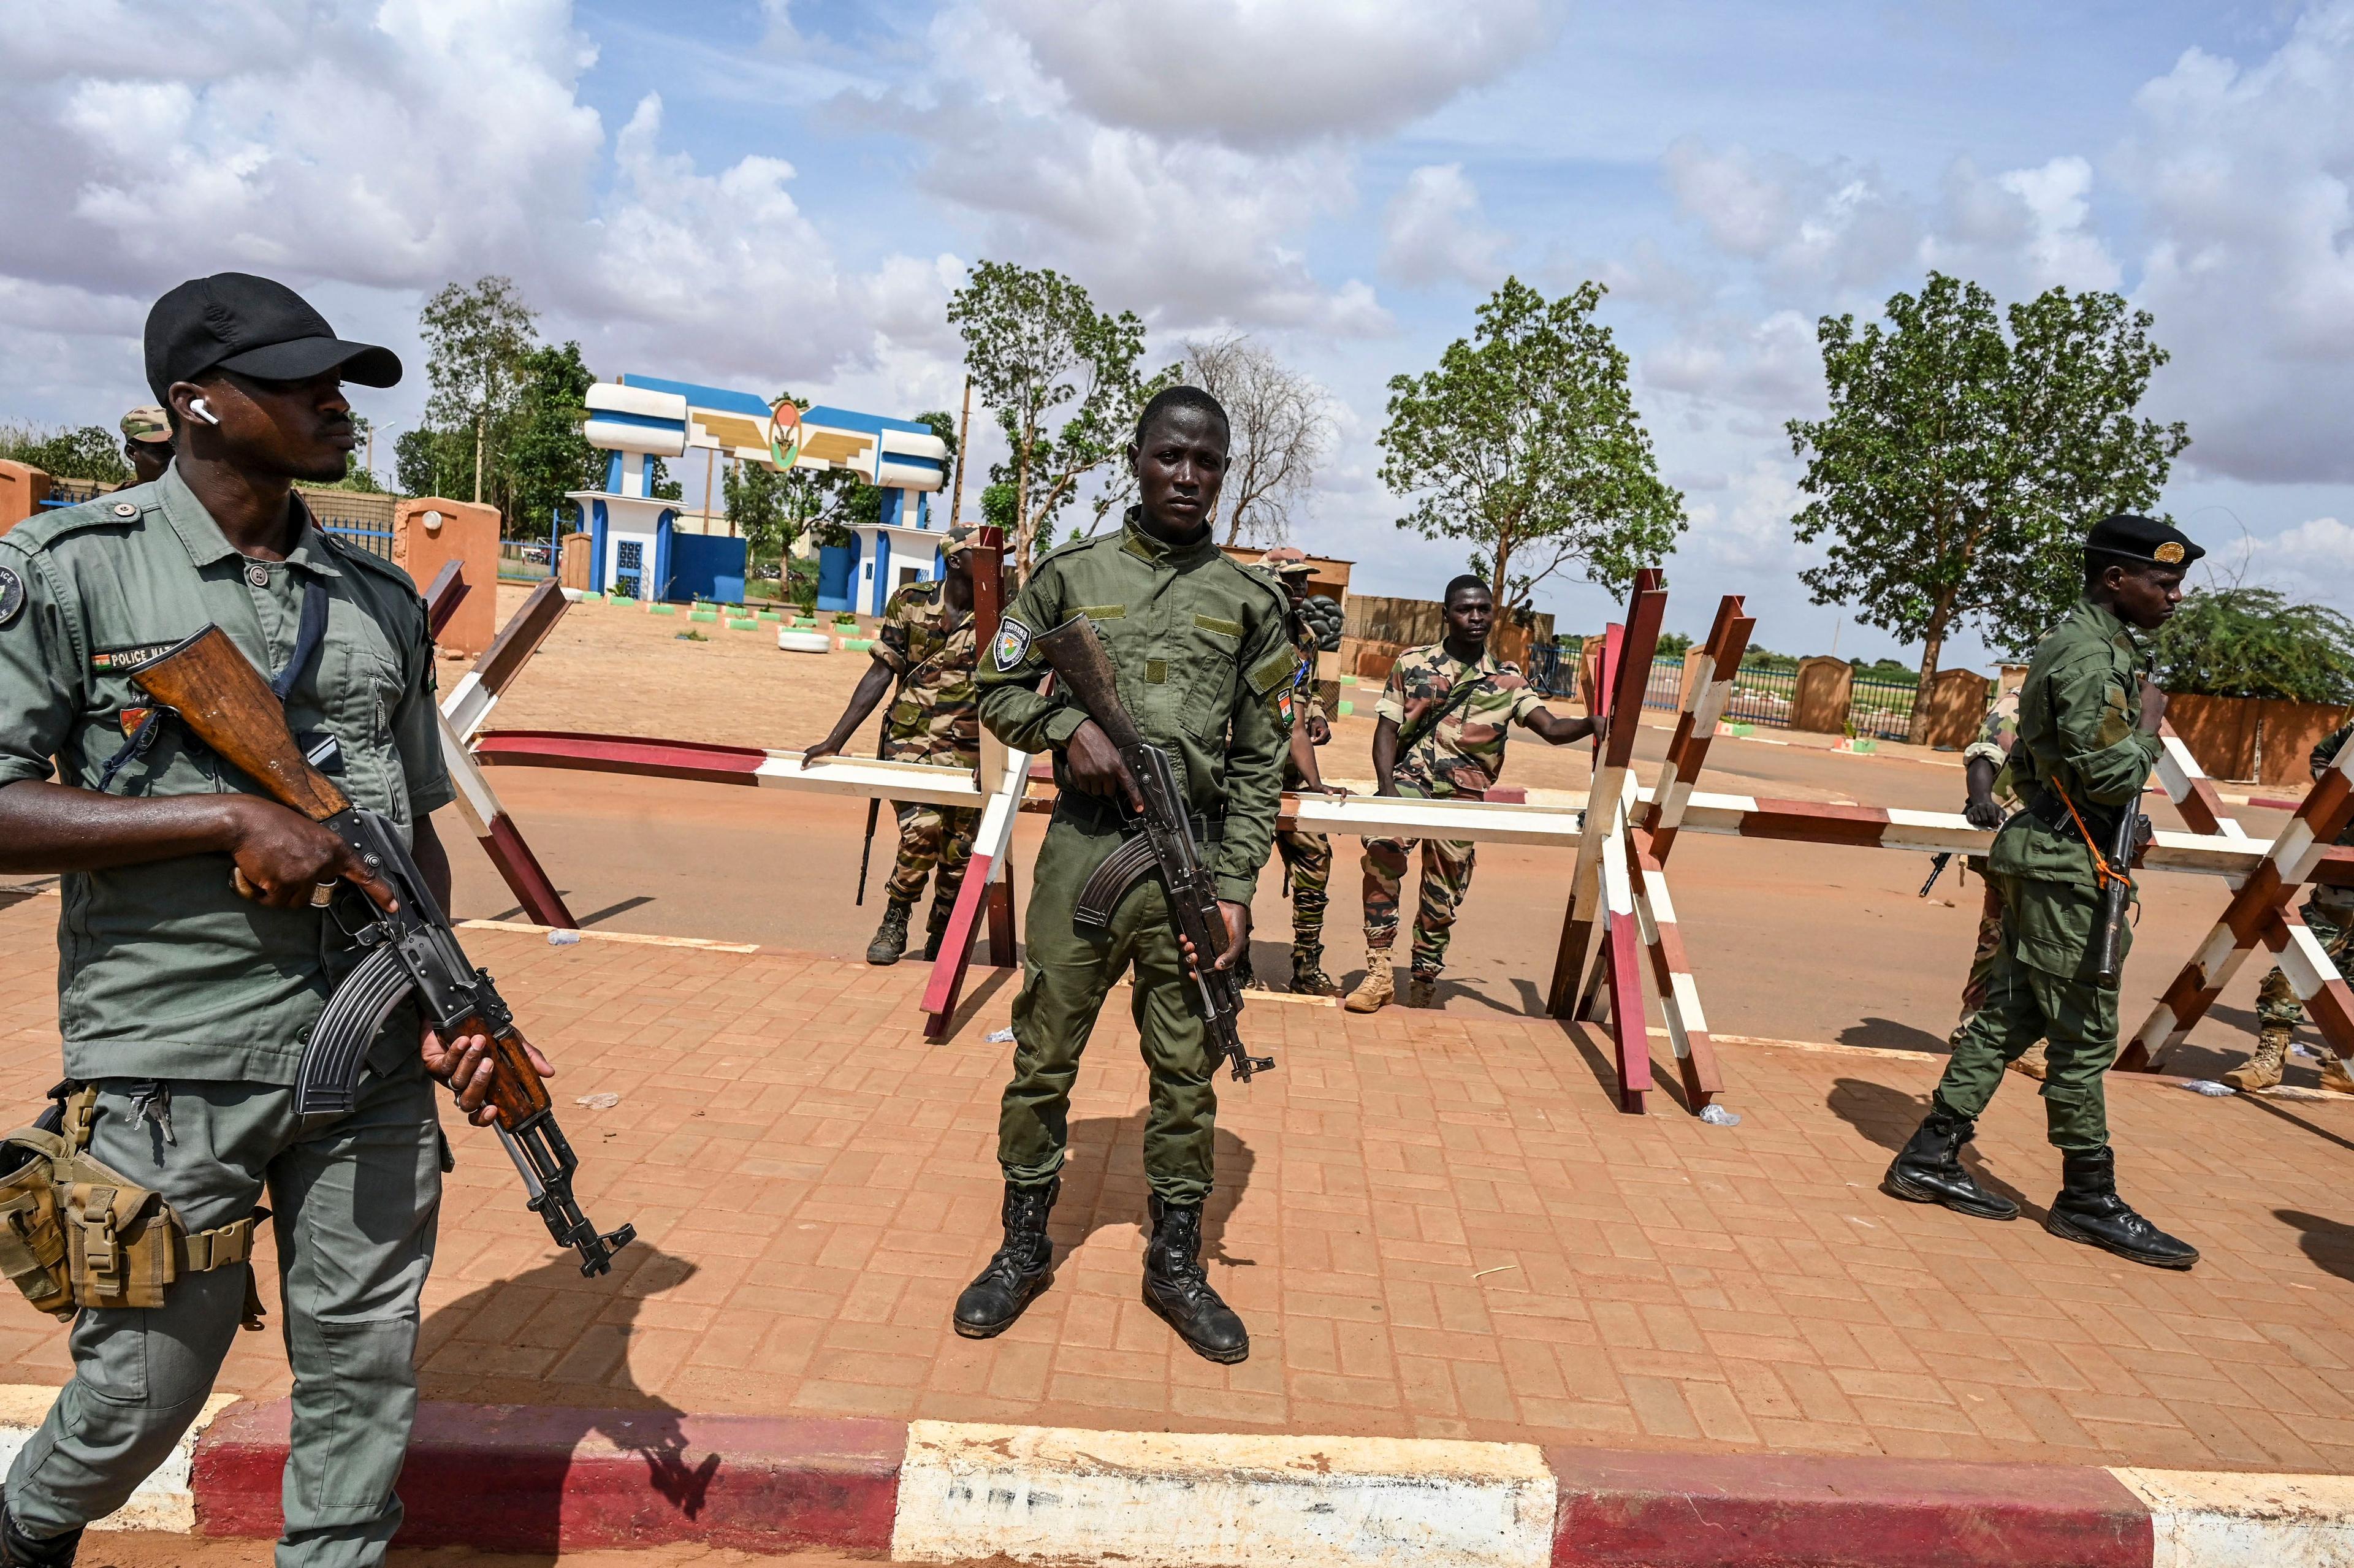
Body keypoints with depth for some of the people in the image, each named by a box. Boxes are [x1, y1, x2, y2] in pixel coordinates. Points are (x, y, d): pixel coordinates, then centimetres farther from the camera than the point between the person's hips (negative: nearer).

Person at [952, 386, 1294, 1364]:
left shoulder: (1249, 600, 5)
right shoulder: (1071, 576, 5)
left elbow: (1262, 760, 4)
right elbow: (997, 688, 10)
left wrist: (1237, 888, -4)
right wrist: (1069, 727, -11)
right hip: (1082, 848, 0)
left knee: (1186, 1071, 9)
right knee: (1044, 1056, 8)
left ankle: (1176, 1262, 26)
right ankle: (1024, 1247, 27)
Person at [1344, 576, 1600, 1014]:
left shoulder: (1507, 680, 10)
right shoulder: (1412, 663, 8)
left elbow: (1551, 728, -1)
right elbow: (1387, 730, 4)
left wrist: (1591, 725, -23)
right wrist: (1387, 789, -11)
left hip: (1463, 797, 2)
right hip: (1409, 779, -2)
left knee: (1442, 901, 5)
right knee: (1383, 847, -31)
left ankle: (1423, 983, 29)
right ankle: (1379, 972, -26)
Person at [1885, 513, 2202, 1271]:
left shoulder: (2081, 646, 17)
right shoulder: (2092, 656, -15)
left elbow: (2027, 764, 22)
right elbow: (2108, 775, -22)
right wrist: (2148, 727, -5)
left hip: (2042, 858, 10)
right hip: (2068, 867, -10)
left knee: (2010, 1018, 11)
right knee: (2085, 1036, -1)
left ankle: (1930, 1158, 15)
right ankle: (2089, 1200, 10)